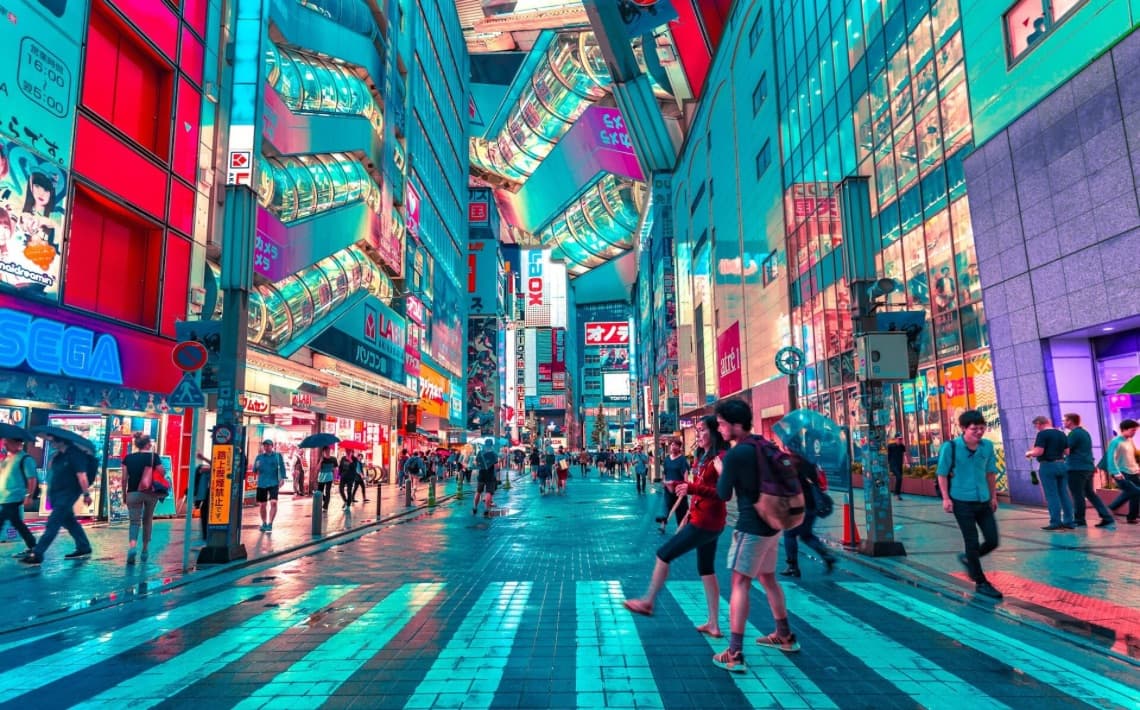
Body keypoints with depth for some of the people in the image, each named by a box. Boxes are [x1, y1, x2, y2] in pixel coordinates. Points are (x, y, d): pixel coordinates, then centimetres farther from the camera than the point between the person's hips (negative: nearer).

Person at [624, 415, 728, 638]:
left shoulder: (721, 458, -17)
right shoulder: (704, 457, 11)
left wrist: (692, 488, -31)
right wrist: (681, 486, 8)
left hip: (706, 521, -10)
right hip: (702, 519, 10)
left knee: (664, 554, -1)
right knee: (706, 569, 14)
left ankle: (648, 602, 14)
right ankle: (713, 625, 21)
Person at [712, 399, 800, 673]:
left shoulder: (734, 455, -18)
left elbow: (724, 494, -9)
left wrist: (721, 471, 8)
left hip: (751, 526, -9)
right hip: (771, 522, 9)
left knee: (740, 583, -6)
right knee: (767, 577, 22)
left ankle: (734, 655, -7)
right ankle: (785, 636, 35)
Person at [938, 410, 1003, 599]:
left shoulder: (988, 446, 0)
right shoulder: (950, 447, -13)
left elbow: (991, 472, 12)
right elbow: (942, 474, -7)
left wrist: (993, 496, 14)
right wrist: (946, 498, -9)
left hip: (983, 501, 5)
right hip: (962, 502, -5)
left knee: (993, 541, 6)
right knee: (972, 543, 1)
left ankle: (968, 559, 33)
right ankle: (981, 583, 15)